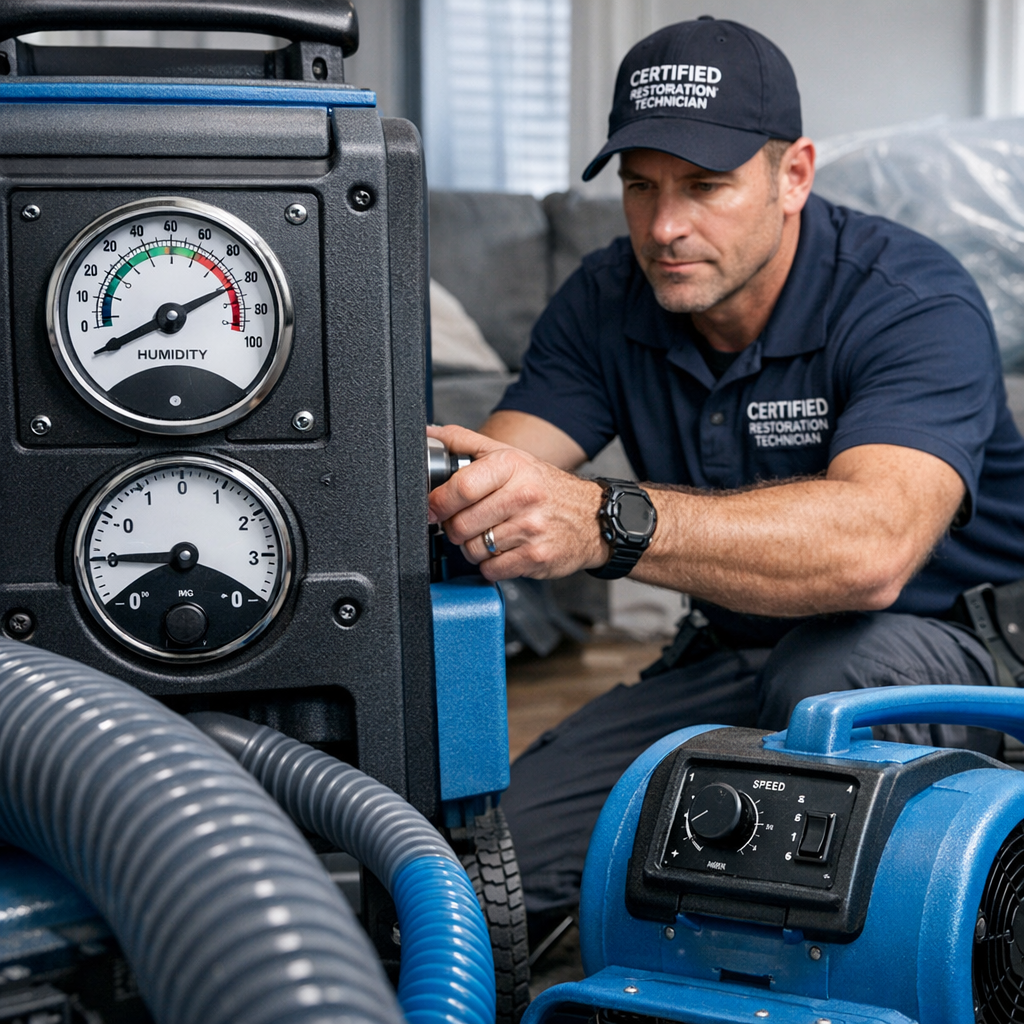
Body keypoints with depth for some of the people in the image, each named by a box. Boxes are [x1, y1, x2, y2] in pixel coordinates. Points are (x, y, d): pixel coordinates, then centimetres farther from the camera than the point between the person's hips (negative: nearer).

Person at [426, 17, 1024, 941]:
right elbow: (500, 472, -15)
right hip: (730, 659, 5)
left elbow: (872, 544, -41)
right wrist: (421, 487, -41)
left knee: (834, 668, -39)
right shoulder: (605, 303, -3)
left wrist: (608, 522, -55)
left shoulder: (913, 302, -23)